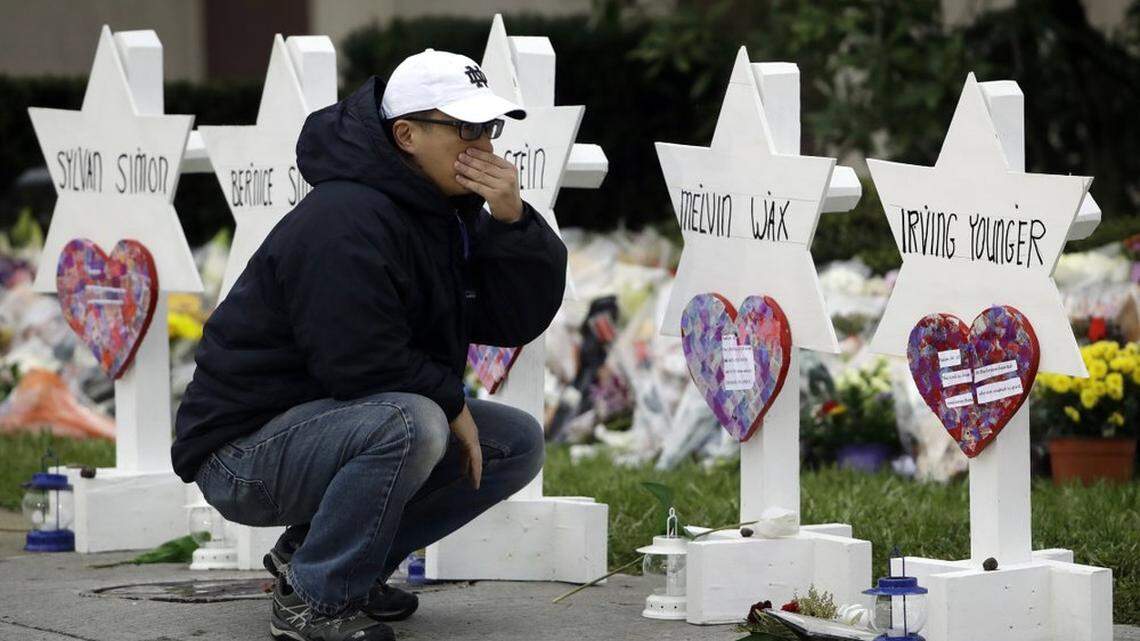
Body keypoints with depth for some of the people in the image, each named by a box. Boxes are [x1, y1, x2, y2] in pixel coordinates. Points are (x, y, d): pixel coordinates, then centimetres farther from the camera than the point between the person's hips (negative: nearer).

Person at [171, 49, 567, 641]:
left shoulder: (452, 210, 8)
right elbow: (360, 362, -28)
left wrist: (511, 220, -12)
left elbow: (520, 319, 4)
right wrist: (452, 404, -13)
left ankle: (307, 552, 8)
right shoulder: (345, 220, -22)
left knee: (518, 442, 4)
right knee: (411, 426, -35)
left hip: (340, 424, 10)